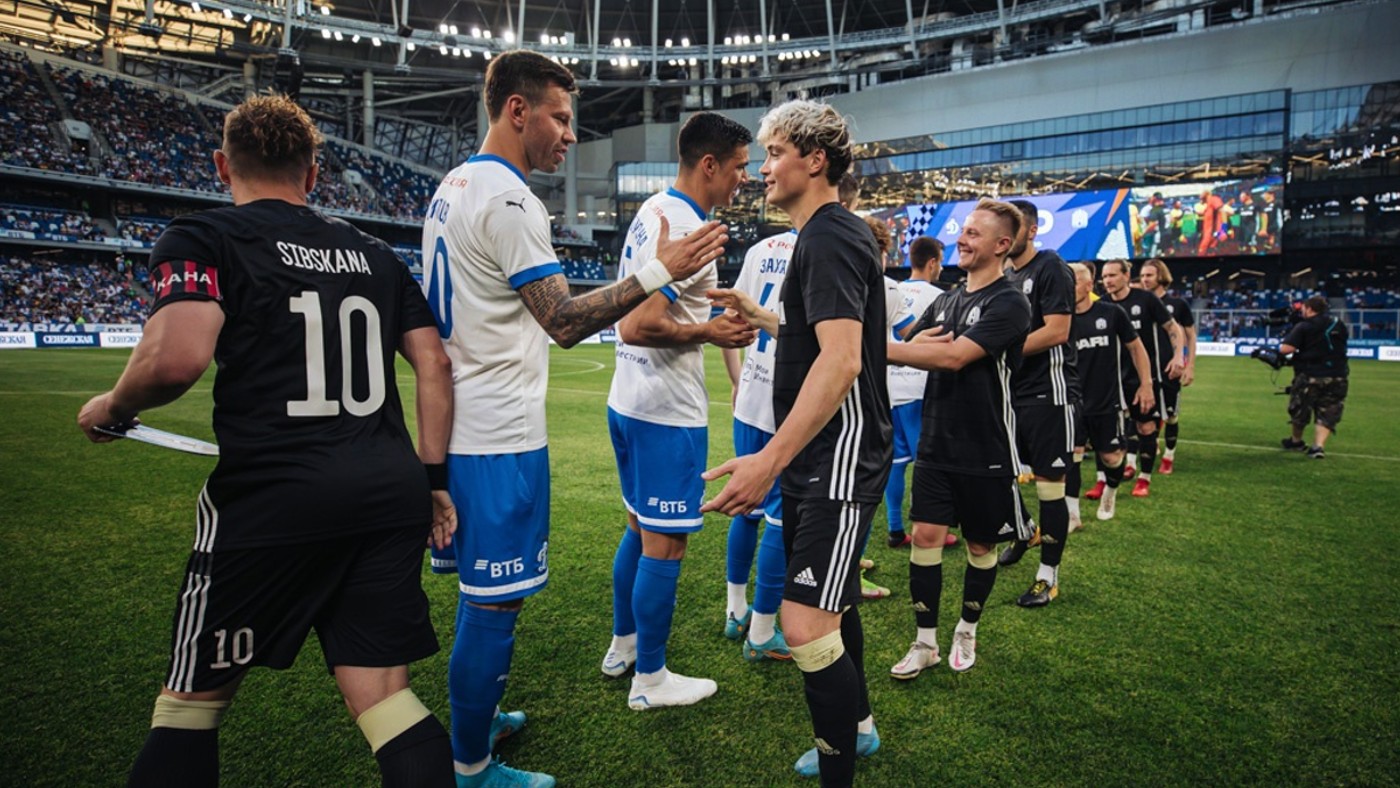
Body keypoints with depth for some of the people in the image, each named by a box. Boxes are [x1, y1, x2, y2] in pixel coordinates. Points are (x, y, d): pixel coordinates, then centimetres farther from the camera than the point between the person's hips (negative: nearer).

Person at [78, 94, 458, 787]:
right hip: (391, 493, 4)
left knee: (194, 698, 17)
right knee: (383, 696, 8)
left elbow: (176, 359, -16)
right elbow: (434, 365, 11)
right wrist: (430, 478, 15)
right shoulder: (376, 254, 16)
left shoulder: (203, 239, 0)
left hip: (272, 497, -4)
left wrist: (111, 409, 5)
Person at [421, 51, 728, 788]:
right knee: (494, 602, 2)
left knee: (481, 590, 22)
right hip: (501, 436, -10)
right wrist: (659, 272, -20)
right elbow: (565, 322, -22)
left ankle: (474, 715, 38)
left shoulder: (451, 187, 14)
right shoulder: (508, 198, -17)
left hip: (462, 423, 10)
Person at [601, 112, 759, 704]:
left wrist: (710, 307, 19)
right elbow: (636, 327, -26)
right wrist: (709, 332, -15)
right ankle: (649, 679, 18)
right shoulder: (686, 228, -19)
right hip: (667, 412, -10)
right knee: (665, 543, 3)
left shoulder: (650, 212, 12)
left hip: (629, 402, 10)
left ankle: (622, 645, 36)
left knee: (640, 529, 21)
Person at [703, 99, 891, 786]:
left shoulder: (829, 238, -16)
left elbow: (842, 359, -28)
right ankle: (855, 728, 41)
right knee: (833, 603, 21)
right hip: (818, 457, 11)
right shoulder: (824, 235, 17)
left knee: (807, 624, -10)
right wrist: (758, 316, 24)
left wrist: (771, 459, -32)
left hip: (839, 460, -11)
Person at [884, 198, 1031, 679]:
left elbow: (954, 356, -26)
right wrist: (917, 344, -16)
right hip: (937, 444, 5)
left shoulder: (1009, 304, -12)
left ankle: (966, 633, 31)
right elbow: (910, 349, 9)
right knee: (925, 535, 1)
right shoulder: (946, 301, 10)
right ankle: (925, 642, 14)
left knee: (980, 545, 11)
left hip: (986, 452, -5)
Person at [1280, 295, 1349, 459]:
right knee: (1327, 413, 7)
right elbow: (1345, 337, 27)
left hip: (1310, 376, -4)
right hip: (1337, 376, 4)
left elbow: (1285, 349, -18)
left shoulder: (1304, 326, -9)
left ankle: (1296, 441, 31)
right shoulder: (1338, 323, 7)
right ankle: (1319, 446, -8)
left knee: (1299, 410, 15)